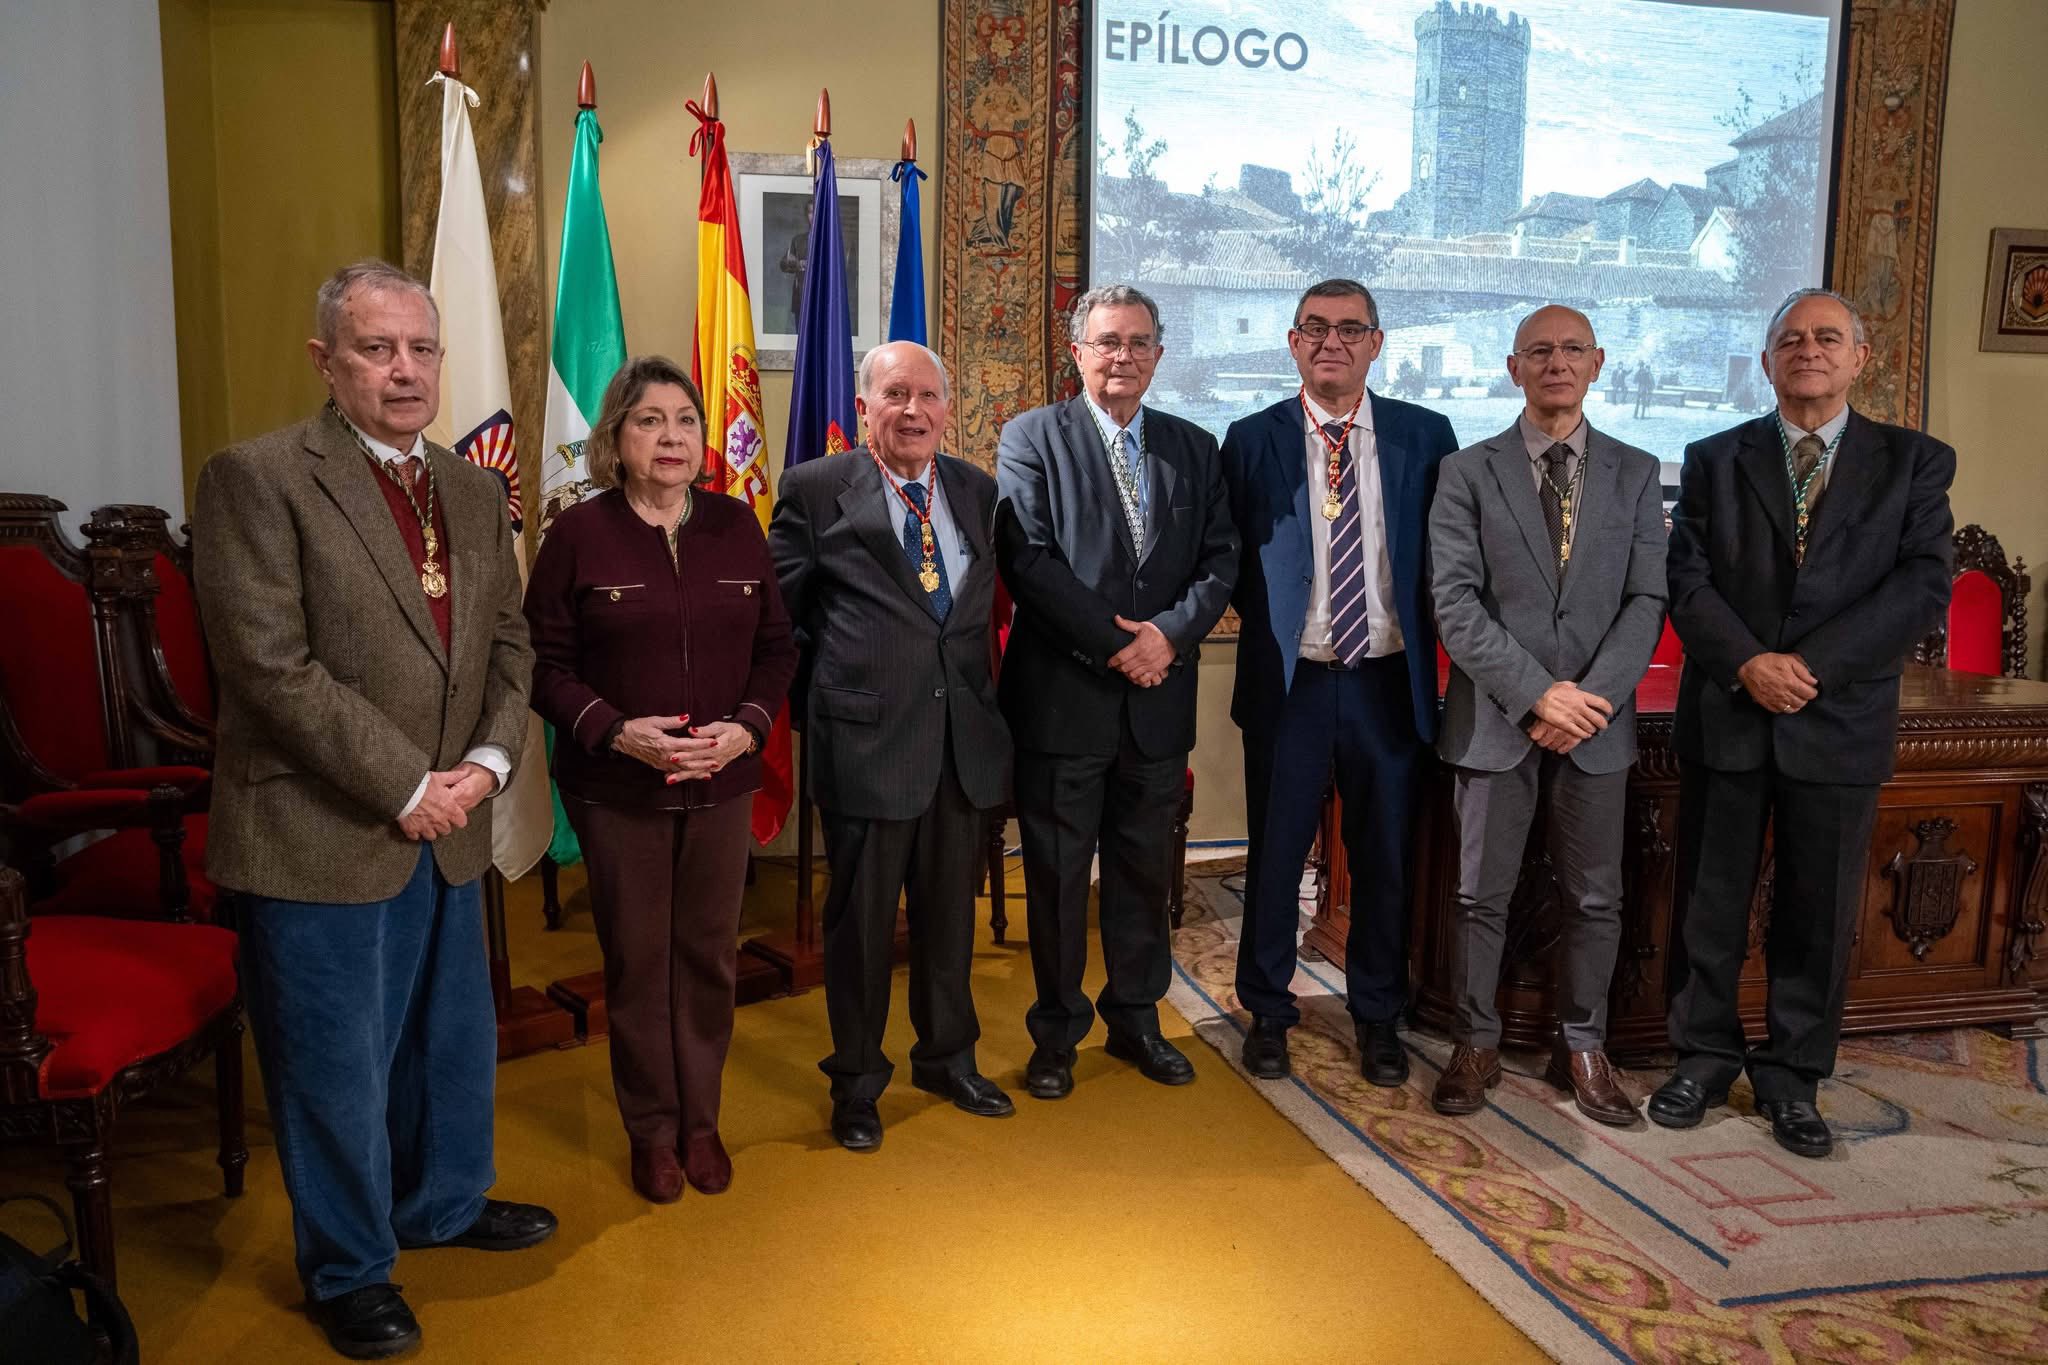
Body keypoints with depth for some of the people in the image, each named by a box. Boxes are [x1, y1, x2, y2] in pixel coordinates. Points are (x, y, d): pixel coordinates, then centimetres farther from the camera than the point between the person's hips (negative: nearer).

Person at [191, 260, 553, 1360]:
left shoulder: (474, 493, 9)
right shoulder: (255, 478, -12)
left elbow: (509, 641, 10)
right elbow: (271, 665, -18)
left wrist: (488, 760, -6)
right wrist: (406, 786, -17)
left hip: (449, 828, 7)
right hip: (320, 836, -6)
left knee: (454, 1041, 21)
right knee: (336, 1066, 9)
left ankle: (443, 1200, 45)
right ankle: (349, 1270, 31)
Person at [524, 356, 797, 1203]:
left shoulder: (736, 527, 3)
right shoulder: (578, 535, -5)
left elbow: (776, 647, 6)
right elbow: (544, 664, -5)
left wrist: (746, 727, -11)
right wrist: (616, 730, -18)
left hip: (722, 783, 3)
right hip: (616, 788, -2)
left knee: (709, 954, 10)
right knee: (637, 959, 7)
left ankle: (700, 1121, 28)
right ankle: (652, 1132, 25)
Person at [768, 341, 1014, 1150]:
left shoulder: (977, 491, 9)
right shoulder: (816, 491, -4)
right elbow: (775, 610, 1)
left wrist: (987, 695, 8)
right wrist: (823, 683, -1)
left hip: (965, 738, 4)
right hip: (866, 737, -4)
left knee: (950, 908, 17)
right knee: (861, 916, 9)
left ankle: (948, 1056, 38)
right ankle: (856, 1081, 27)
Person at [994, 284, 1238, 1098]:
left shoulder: (1193, 449, 12)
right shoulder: (1030, 438, -1)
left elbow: (1220, 558, 5)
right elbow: (1028, 559, -12)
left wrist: (1170, 631, -13)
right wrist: (1115, 643, -16)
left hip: (1158, 695, 4)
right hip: (1063, 695, -3)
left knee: (1144, 869, 14)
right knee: (1057, 874, 6)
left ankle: (1136, 1018, 30)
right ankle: (1057, 1033, 22)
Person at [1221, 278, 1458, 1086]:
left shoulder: (1425, 436, 3)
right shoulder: (1252, 440, 0)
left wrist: (1422, 637, -2)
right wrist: (1267, 620, -6)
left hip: (1389, 680, 1)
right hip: (1289, 681, -1)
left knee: (1387, 858, 11)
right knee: (1275, 853, 9)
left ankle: (1378, 1017, 30)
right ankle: (1267, 1011, 27)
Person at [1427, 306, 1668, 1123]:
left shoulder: (1637, 473, 8)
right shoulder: (1467, 473, 1)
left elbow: (1646, 602, 1)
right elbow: (1454, 602, -8)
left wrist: (1590, 698, -13)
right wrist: (1537, 694, -16)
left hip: (1596, 720, 2)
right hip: (1496, 719, -2)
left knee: (1596, 899, 10)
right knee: (1481, 895, 6)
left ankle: (1582, 1049, 26)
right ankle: (1476, 1047, 21)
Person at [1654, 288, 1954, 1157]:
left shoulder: (1914, 462, 5)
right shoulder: (1715, 460, 7)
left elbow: (1924, 586, -5)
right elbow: (1688, 581, -1)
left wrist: (1810, 664, -15)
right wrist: (1748, 663, -16)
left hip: (1839, 720, 0)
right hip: (1725, 717, 1)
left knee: (1819, 913, 8)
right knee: (1709, 901, 8)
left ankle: (1792, 1078, 22)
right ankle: (1704, 1057, 24)